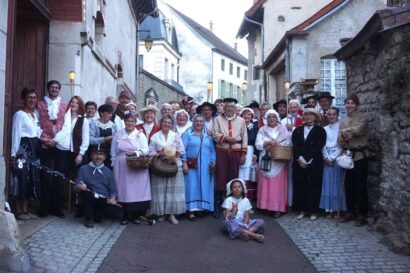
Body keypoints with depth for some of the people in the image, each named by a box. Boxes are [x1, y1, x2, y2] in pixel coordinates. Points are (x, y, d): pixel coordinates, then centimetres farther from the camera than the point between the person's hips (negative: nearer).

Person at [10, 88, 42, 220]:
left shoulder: (36, 114, 15)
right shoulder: (19, 114, -8)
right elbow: (16, 135, -13)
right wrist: (14, 154, -17)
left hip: (34, 150, 8)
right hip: (23, 149, -8)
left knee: (31, 179, 10)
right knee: (21, 179, -4)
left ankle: (25, 210, 18)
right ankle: (19, 211, 5)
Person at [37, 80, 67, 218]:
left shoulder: (64, 106, 10)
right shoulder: (40, 104, 8)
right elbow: (38, 123, 3)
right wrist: (43, 138, -9)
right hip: (45, 144, -1)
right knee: (46, 175, -2)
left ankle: (56, 205, 14)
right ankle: (44, 207, 5)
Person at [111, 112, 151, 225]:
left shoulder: (140, 135, 4)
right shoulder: (118, 134, 8)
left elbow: (145, 151, -5)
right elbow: (113, 151, 11)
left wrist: (134, 153, -20)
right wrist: (114, 164, 4)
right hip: (121, 167, 1)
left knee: (137, 189, -2)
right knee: (123, 190, 0)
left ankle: (136, 215, 9)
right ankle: (125, 215, 11)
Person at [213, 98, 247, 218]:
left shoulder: (241, 120, 9)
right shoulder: (217, 119, 6)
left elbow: (244, 137, 6)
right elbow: (215, 134, -3)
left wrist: (243, 153, 0)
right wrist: (226, 138, -18)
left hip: (235, 152, 2)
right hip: (221, 151, -1)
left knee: (233, 177, 6)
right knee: (220, 178, -2)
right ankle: (218, 206, 4)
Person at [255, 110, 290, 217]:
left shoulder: (283, 129, 8)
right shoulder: (262, 130, 9)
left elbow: (288, 144, -1)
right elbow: (258, 145, 0)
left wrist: (274, 145, -11)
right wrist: (269, 142, -13)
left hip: (279, 161, -1)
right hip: (266, 160, 1)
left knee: (278, 184, -4)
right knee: (265, 183, 0)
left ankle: (279, 207, -2)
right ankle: (266, 205, 7)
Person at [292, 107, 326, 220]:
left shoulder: (320, 130, 3)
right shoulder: (297, 130, 14)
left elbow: (318, 147, -7)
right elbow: (295, 146, 3)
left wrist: (307, 161, -13)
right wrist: (300, 158, -12)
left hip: (314, 163, -3)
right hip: (299, 163, 3)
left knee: (313, 186, 1)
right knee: (300, 185, 2)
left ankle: (313, 211, 11)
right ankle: (302, 210, 12)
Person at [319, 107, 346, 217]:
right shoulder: (324, 129, 12)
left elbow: (342, 144, -7)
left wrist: (333, 158, -9)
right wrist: (326, 158, -6)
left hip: (337, 158, -4)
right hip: (326, 159, 4)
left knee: (337, 184, -2)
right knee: (327, 184, 3)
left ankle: (337, 208, 4)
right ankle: (329, 209, 7)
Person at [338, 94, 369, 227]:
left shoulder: (362, 118, -4)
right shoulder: (343, 121, 11)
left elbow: (357, 130, -23)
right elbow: (340, 140, 6)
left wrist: (344, 132, -8)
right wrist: (345, 136, -15)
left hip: (360, 155, -5)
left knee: (361, 186, -1)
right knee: (348, 185, 10)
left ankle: (362, 215, 9)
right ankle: (350, 211, 23)